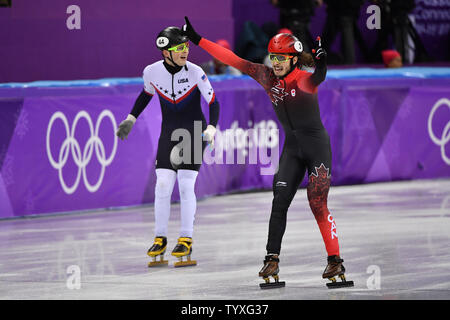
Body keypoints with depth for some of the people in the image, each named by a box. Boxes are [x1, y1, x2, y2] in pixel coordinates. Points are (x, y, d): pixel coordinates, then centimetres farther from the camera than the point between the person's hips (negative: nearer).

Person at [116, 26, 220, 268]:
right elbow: (146, 94, 14)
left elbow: (213, 102, -8)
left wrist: (211, 128, -22)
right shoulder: (151, 72, -9)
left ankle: (186, 239, -1)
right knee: (163, 185, -3)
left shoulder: (195, 72, -17)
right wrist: (131, 119, 11)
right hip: (168, 133, 3)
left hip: (194, 131, -3)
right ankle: (160, 239, 6)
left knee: (186, 185, -8)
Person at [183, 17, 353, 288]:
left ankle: (335, 261, -5)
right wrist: (198, 39, 1)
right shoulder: (267, 77, 1)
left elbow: (314, 80, -42)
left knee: (318, 205, -11)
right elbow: (233, 60, 2)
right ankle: (272, 261, -3)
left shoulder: (305, 80, -16)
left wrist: (321, 68, -66)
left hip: (317, 146, -5)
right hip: (292, 148, 5)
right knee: (279, 202, -5)